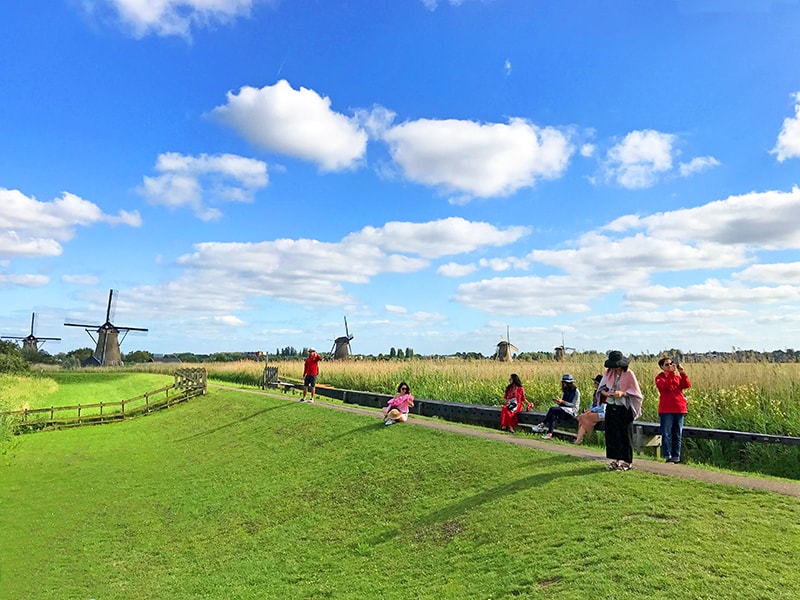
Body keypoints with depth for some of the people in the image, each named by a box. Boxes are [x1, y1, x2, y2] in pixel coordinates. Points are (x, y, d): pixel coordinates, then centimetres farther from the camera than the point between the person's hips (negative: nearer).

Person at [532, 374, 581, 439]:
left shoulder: (576, 391, -5)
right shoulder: (564, 391, 18)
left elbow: (574, 405, -11)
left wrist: (562, 402, -20)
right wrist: (559, 402, -4)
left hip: (571, 411, -7)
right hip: (563, 410, 7)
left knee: (552, 409, -29)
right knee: (553, 416, -28)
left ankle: (542, 425, -26)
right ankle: (549, 434, -38)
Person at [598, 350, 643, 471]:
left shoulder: (629, 374, -10)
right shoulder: (608, 372, 4)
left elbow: (635, 392, -6)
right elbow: (602, 387, 8)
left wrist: (622, 393, -21)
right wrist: (605, 393, -14)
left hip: (624, 409, -5)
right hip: (611, 407, 5)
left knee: (625, 435, 2)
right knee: (611, 434, 8)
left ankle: (627, 461, 14)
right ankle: (615, 459, 20)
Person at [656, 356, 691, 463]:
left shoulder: (678, 376, 15)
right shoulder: (659, 377, 1)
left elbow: (687, 385, -2)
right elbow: (666, 386, -19)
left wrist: (682, 373, -12)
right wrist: (671, 373, -20)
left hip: (679, 409, 5)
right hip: (666, 410, -5)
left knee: (678, 435, 8)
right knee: (667, 434, -4)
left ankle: (676, 456, 14)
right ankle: (667, 456, 0)